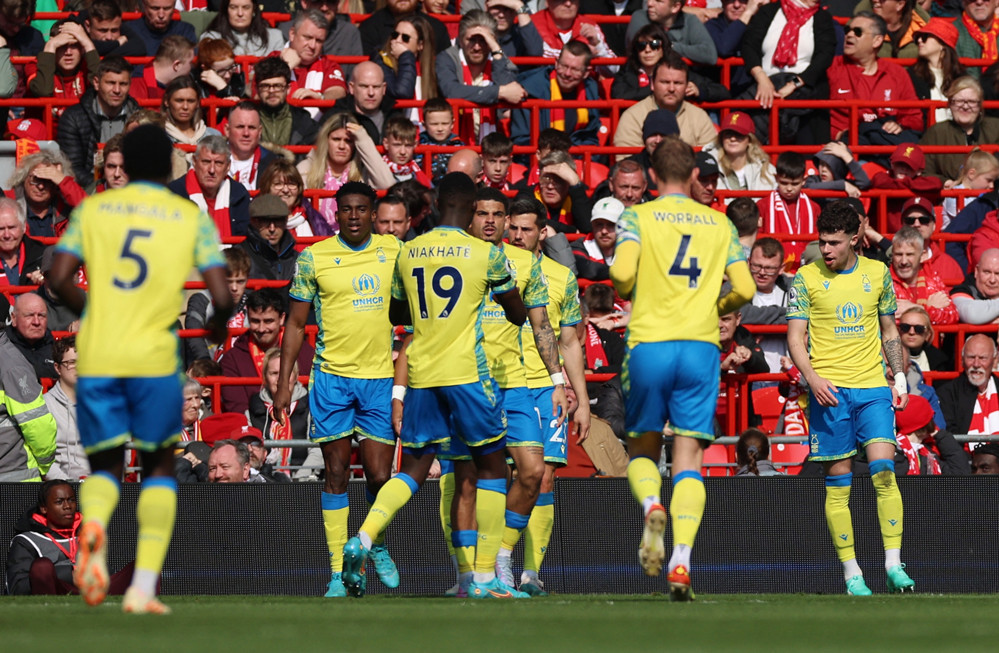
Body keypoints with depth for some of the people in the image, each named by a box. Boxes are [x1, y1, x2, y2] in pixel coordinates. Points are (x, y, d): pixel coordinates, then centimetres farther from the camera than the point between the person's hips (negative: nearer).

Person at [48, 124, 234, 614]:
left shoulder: (92, 209, 7)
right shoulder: (192, 218, 4)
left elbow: (60, 279, -1)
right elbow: (221, 296, -3)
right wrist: (218, 326, 19)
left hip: (96, 357, 1)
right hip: (154, 358, -1)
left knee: (105, 464, 14)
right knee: (159, 465, 15)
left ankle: (93, 523, -23)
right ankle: (144, 586, 3)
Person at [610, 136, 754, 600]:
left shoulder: (637, 217, 2)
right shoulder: (719, 224, 9)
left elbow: (622, 272, -14)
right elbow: (744, 288, 2)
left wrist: (627, 295, 8)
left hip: (648, 343, -1)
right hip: (701, 347, 1)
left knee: (642, 448, 16)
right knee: (689, 458, 1)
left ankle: (651, 506, -17)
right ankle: (681, 560, -15)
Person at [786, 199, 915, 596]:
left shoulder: (878, 274, 9)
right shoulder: (806, 278, 2)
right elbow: (795, 338, 1)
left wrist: (899, 377, 8)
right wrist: (812, 378, -15)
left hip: (874, 388, 1)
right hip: (830, 391, -1)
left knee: (883, 470, -14)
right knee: (838, 482, -2)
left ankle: (894, 565, -12)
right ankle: (851, 574, 3)